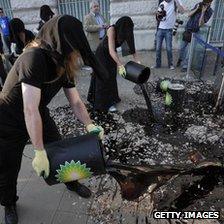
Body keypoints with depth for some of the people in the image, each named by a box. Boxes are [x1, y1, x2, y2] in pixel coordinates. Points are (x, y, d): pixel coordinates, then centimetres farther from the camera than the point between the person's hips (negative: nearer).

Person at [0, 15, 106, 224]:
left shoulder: (63, 65, -8)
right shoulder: (34, 58, -32)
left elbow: (75, 101, -5)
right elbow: (30, 110, -35)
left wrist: (89, 125, -21)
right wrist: (39, 152, -30)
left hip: (40, 116, 6)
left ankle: (71, 182, 44)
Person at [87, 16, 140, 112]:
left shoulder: (125, 32, -16)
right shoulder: (112, 29, -33)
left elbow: (131, 47, -17)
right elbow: (111, 50, -43)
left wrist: (137, 61, -30)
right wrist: (120, 65, -53)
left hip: (111, 55, 6)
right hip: (102, 54, -5)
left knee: (111, 77, 11)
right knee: (104, 78, -4)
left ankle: (112, 99, 26)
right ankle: (106, 104, 2)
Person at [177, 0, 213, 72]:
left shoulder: (209, 11, -10)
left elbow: (200, 24, -17)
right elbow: (189, 15, 0)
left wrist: (203, 12, -24)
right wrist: (196, 9, -12)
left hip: (194, 32, -4)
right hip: (187, 29, 4)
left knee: (188, 50, -7)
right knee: (181, 47, 11)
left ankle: (185, 66, 3)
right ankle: (180, 60, 35)